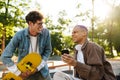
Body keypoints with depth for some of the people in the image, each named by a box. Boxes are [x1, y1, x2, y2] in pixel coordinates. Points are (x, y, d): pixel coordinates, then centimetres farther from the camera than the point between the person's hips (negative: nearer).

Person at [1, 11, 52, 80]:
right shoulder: (19, 35, -19)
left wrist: (38, 67, -11)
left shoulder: (46, 33, -14)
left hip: (41, 71, 2)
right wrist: (19, 73, -14)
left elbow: (48, 51, -1)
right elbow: (5, 57, -15)